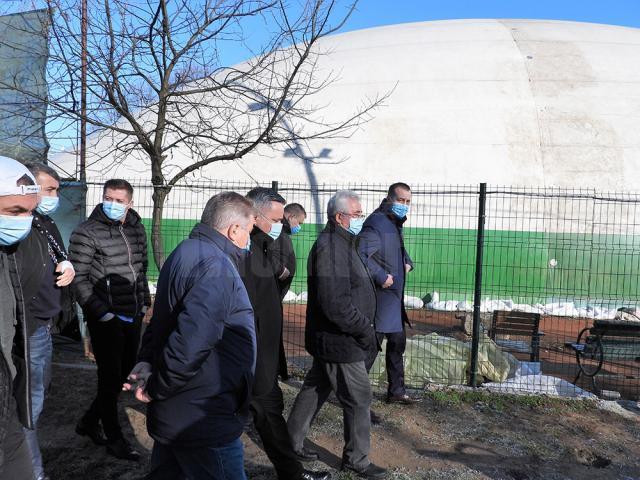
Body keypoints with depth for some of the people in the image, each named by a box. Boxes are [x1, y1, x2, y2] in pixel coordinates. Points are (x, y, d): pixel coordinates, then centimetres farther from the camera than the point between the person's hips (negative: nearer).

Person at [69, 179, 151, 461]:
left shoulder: (136, 229, 8)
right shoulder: (86, 233, -10)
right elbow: (78, 278, -11)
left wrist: (143, 302, 14)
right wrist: (101, 312, -16)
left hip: (132, 317, 7)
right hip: (106, 318, -6)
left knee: (125, 373, 15)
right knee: (110, 378, 3)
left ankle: (89, 422, 36)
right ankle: (114, 438, 20)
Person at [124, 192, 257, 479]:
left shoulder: (184, 254, 10)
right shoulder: (215, 267, -24)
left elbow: (161, 320, 16)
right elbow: (191, 343, -33)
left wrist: (147, 360, 3)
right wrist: (157, 389, -18)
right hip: (204, 423, -10)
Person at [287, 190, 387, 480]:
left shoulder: (341, 244, 14)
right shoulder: (330, 248, -21)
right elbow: (335, 304, -27)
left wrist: (364, 327, 13)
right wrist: (365, 330, -18)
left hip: (329, 339, 10)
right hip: (340, 340, -10)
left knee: (315, 389, 20)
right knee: (358, 400, 3)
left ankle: (292, 441, 35)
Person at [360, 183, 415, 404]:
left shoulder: (396, 223, 13)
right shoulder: (376, 223, -19)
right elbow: (360, 255, -31)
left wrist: (408, 262, 11)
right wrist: (381, 277, -26)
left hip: (395, 297, 10)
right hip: (379, 297, -10)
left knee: (397, 342, 20)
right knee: (370, 346, -3)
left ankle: (396, 391, 36)